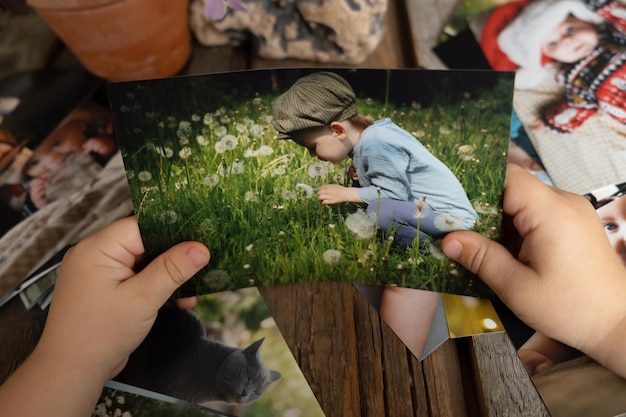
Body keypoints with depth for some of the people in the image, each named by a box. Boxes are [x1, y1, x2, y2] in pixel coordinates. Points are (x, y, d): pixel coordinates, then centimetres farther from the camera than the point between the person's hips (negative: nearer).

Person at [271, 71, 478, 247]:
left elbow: (395, 194, -23)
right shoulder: (372, 133, 5)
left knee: (378, 211, -30)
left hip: (449, 214, -11)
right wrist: (364, 174, -1)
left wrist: (346, 194, -15)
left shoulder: (375, 144, -24)